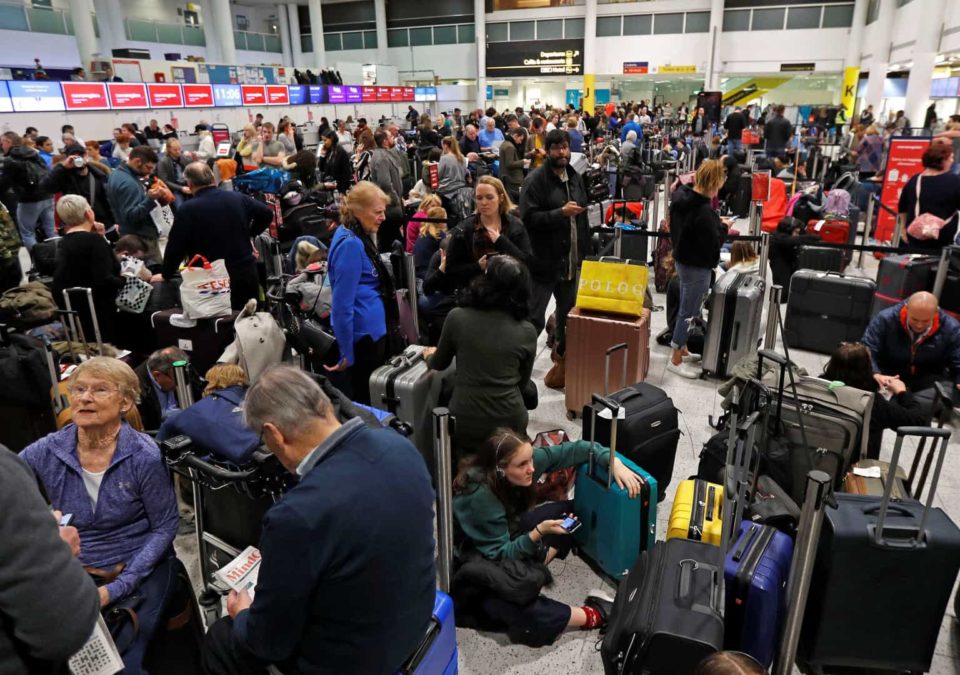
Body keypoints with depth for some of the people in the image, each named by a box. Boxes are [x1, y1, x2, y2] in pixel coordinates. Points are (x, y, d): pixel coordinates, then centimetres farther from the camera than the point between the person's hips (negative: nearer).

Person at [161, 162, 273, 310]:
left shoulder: (187, 210, -10)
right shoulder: (238, 198, 2)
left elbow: (175, 247, -8)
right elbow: (267, 214, 11)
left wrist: (166, 275, 6)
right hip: (246, 273, 4)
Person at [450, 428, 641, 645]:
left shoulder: (526, 461, -19)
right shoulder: (480, 496, -36)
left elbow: (572, 449, -12)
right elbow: (501, 555, -27)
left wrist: (614, 463, -24)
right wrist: (539, 533, -38)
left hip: (509, 539, 8)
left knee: (572, 511, 5)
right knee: (523, 614, -33)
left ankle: (531, 567, -2)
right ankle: (592, 615, -10)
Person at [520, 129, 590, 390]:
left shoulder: (576, 178, 13)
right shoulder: (535, 180, -11)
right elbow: (528, 218, -21)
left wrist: (585, 252, 19)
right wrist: (560, 212, -25)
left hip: (571, 259, 7)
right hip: (544, 260, -7)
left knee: (568, 315, 18)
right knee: (534, 318, -1)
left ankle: (563, 360, 36)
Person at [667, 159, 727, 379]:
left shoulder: (680, 196, -2)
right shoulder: (704, 211, -29)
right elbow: (713, 243, -23)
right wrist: (721, 226, -6)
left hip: (681, 259, 9)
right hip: (697, 266, -9)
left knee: (686, 308, 23)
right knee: (688, 313, 3)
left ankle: (681, 348, 39)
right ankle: (675, 360, 15)